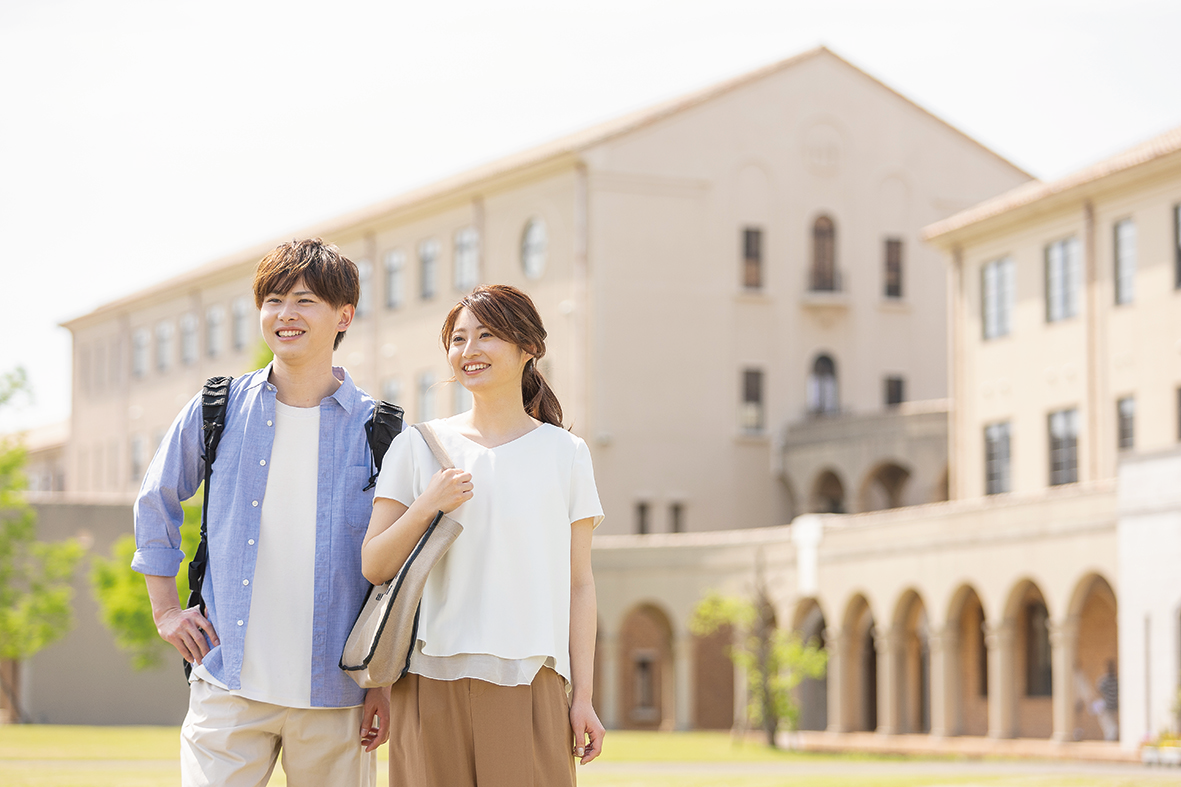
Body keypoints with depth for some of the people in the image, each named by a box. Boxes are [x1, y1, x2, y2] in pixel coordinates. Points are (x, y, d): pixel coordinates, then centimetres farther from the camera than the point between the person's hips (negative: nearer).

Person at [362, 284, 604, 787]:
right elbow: (374, 567, 6)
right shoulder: (418, 447, 9)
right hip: (432, 683, 1)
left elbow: (579, 585, 7)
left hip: (529, 688, -1)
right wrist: (425, 508, -10)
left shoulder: (564, 453, 8)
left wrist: (583, 695, 2)